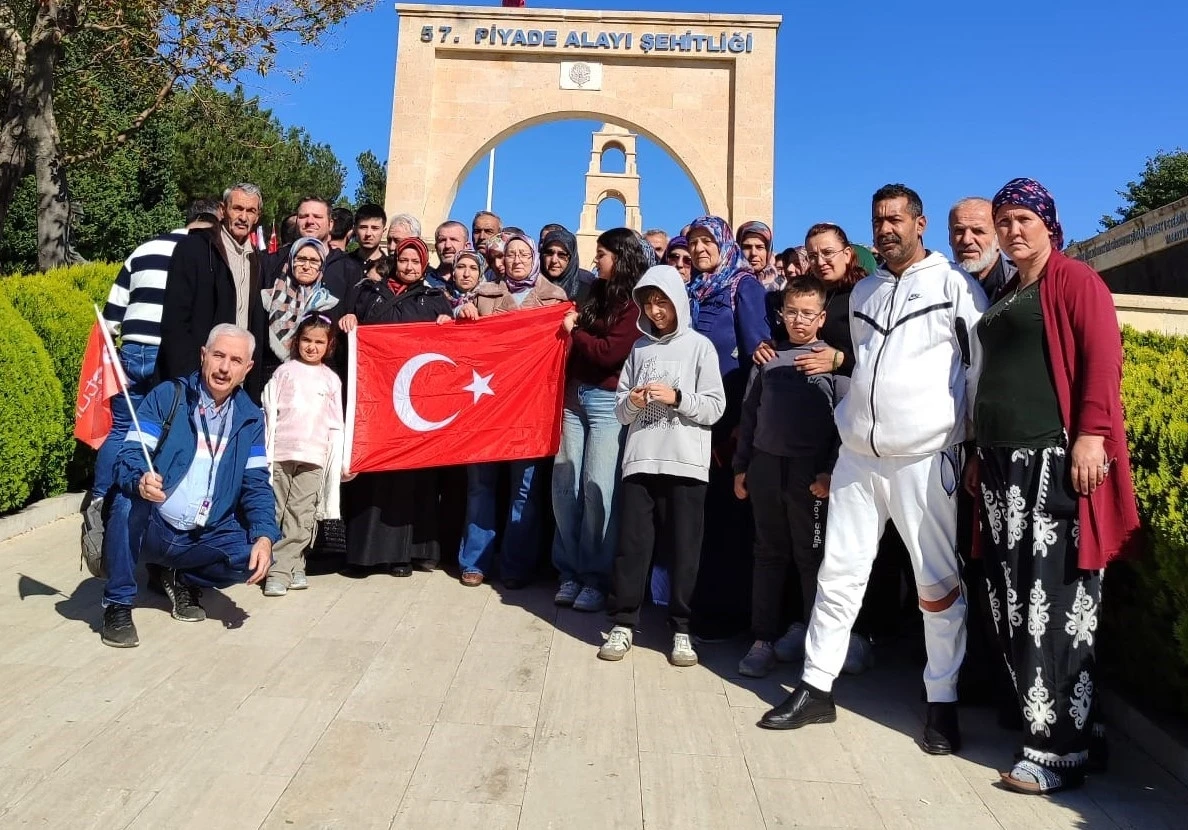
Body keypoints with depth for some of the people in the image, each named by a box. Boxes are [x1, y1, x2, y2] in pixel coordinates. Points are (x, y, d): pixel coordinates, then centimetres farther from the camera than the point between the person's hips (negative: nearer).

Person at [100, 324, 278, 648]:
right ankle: (118, 605, -14)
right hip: (152, 529, -2)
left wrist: (264, 536, -16)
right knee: (130, 501, -33)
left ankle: (180, 579, 9)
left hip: (205, 538, 3)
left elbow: (256, 484, 1)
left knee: (253, 557, -22)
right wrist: (140, 481, -38)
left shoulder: (250, 417, 4)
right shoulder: (166, 396, -4)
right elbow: (129, 455, -13)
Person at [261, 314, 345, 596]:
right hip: (280, 453, -1)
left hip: (314, 457, 1)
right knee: (275, 513, 0)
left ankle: (286, 568, 6)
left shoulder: (331, 379, 11)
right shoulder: (285, 371, 7)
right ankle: (278, 571, 6)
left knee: (301, 516, 0)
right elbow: (270, 414, 4)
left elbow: (335, 426, 12)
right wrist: (264, 453, -1)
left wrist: (339, 462, 7)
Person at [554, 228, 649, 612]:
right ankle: (570, 572, 14)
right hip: (575, 397, 7)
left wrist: (574, 331, -3)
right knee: (565, 487, 4)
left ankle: (596, 578, 5)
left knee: (598, 491, -5)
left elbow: (610, 352, -16)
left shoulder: (635, 303, -7)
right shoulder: (598, 293, 16)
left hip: (608, 403, -7)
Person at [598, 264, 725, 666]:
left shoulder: (699, 346, 4)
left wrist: (677, 398, -14)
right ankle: (623, 623, 14)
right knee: (632, 545, 4)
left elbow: (715, 407, -2)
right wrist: (632, 402, -8)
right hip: (641, 460, 3)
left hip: (686, 463, -2)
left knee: (684, 548, 3)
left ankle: (681, 629, 14)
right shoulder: (640, 347, 13)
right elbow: (620, 410, 13)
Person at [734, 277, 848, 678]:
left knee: (811, 555, 6)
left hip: (811, 472, -3)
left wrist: (831, 471, -12)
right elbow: (749, 413, 13)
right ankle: (764, 638, 17)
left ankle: (810, 630, 25)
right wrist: (741, 466, 10)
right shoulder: (768, 357, 11)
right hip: (765, 467, 3)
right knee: (768, 554, 9)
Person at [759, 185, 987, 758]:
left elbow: (982, 368, -2)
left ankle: (942, 701, 18)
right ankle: (816, 688, 16)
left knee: (939, 584, 3)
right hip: (857, 458, 5)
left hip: (926, 460, -5)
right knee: (838, 573, 6)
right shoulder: (863, 292, 16)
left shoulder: (955, 285, -1)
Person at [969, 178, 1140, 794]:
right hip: (1003, 462, 8)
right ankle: (1059, 720, 20)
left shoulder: (1074, 280, 0)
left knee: (1055, 603, -7)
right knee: (1013, 602, 8)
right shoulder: (1004, 296, 22)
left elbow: (1103, 355, -11)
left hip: (1055, 458, -8)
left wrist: (1092, 433, -22)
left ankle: (1059, 749, 1)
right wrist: (981, 454, 20)